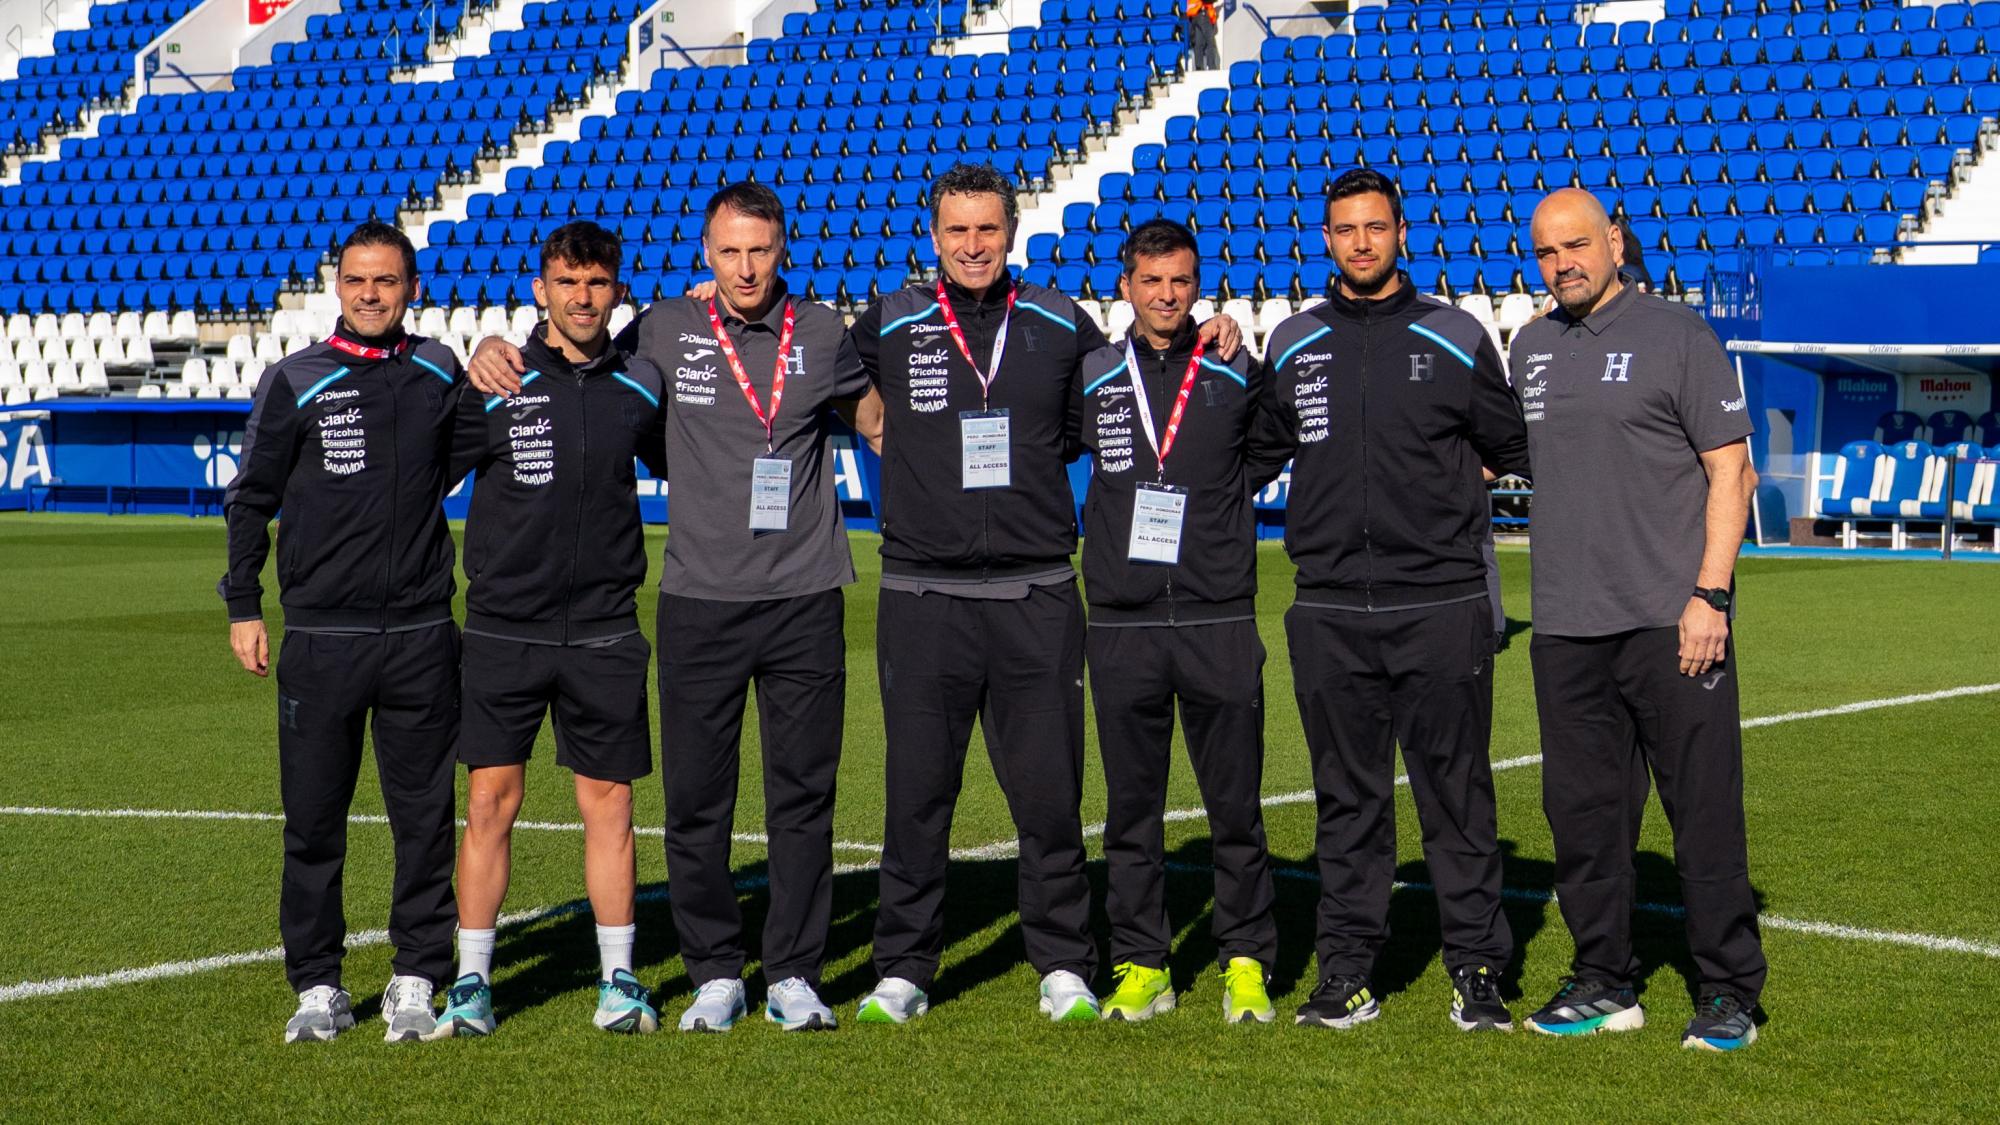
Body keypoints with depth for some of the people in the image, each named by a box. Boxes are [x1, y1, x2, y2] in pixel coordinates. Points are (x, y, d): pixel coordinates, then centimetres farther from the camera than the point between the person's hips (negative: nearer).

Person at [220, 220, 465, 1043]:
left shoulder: (440, 374, 8)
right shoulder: (294, 382, 2)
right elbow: (250, 500, 7)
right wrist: (243, 608, 4)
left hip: (422, 637, 2)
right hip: (320, 637, -2)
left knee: (424, 815, 4)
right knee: (314, 819, 2)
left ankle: (416, 980, 13)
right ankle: (318, 985, 12)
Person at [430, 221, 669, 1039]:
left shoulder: (641, 388, 5)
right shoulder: (498, 388, -2)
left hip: (605, 631, 2)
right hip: (505, 627, -2)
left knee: (608, 803, 5)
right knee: (490, 801, -1)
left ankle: (618, 979, 15)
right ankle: (471, 984, 8)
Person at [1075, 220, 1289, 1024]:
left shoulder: (1236, 376, 4)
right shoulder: (1093, 380, 6)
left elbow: (1271, 448, 22)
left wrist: (1225, 499, 14)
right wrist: (1122, 515, 13)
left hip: (1219, 624, -1)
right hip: (1122, 626, 1)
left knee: (1236, 806, 1)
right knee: (1132, 808, 5)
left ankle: (1247, 964, 9)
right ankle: (1140, 965, 13)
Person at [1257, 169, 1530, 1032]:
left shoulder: (1456, 338, 5)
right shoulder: (1291, 346, 10)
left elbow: (1513, 451, 13)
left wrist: (1442, 489, 8)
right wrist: (1336, 503, 9)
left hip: (1440, 605, -2)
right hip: (1330, 612, 2)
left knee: (1457, 794, 1)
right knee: (1348, 799, 7)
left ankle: (1476, 972, 7)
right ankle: (1347, 973, 12)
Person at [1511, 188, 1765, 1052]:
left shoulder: (1677, 335, -2)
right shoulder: (1531, 347, 14)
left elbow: (1730, 471, -5)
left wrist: (1709, 596, -13)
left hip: (1671, 620, -5)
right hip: (1566, 625, 5)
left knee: (1704, 808, -2)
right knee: (1584, 809, 9)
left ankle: (1729, 991, 7)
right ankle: (1604, 981, 20)